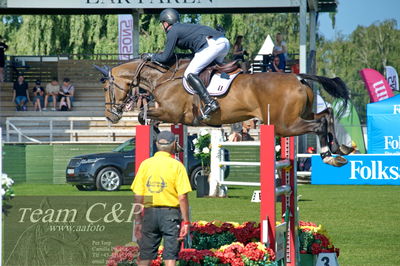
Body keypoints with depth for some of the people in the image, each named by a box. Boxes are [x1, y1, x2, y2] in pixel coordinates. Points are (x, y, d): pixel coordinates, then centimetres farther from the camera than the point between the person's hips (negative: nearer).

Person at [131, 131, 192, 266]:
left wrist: (138, 221, 9)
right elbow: (182, 197, -11)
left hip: (149, 213, 3)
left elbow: (138, 196, 3)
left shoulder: (145, 164, 3)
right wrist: (185, 221, -6)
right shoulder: (177, 166, -6)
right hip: (170, 214, -3)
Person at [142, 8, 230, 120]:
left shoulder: (173, 31, 5)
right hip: (224, 41, 9)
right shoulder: (184, 27, 31)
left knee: (189, 74, -9)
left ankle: (210, 103, -22)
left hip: (212, 44, -9)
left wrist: (151, 56, 21)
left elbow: (165, 57, 4)